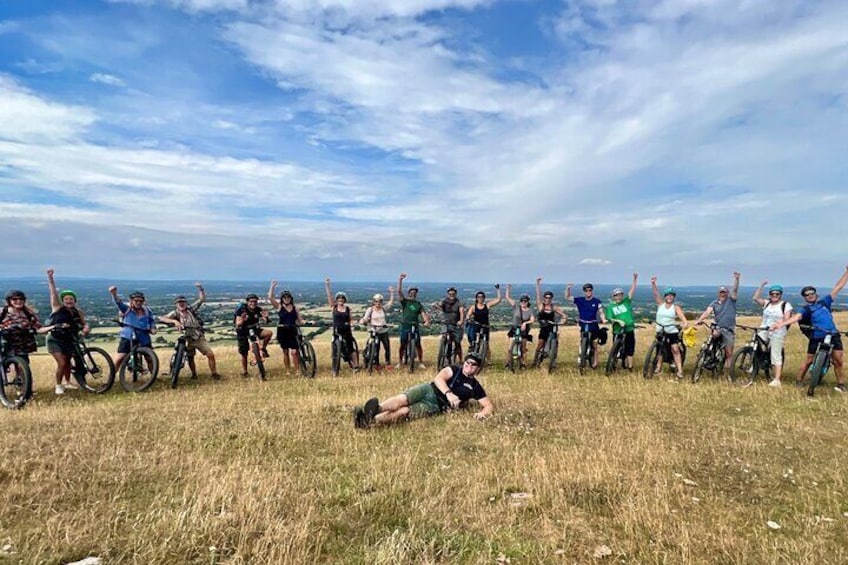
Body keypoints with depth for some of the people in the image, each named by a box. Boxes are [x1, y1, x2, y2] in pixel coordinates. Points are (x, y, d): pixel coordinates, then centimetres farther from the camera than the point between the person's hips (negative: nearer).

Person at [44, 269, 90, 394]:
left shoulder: (78, 312, -1)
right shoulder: (57, 308, -10)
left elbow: (84, 323, 7)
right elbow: (53, 292, -17)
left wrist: (86, 328, -18)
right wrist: (50, 277, -25)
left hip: (69, 340, 4)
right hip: (55, 340, -4)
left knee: (67, 362, 16)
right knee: (61, 363, -11)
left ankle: (67, 382, 36)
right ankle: (58, 386, 6)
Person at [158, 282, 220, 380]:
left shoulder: (191, 309, -1)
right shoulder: (175, 313, -5)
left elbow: (202, 299, -2)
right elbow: (162, 318, -18)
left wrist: (200, 288, -18)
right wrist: (174, 321, -32)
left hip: (200, 338, 0)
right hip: (188, 340, 0)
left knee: (211, 354, -8)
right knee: (190, 359, 13)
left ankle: (214, 373, 7)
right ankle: (194, 374, 36)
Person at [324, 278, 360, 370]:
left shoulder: (347, 308, 5)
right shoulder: (333, 307, 1)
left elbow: (350, 319, 10)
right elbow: (329, 295, -6)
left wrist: (351, 326, -9)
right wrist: (327, 284, -12)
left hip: (346, 331, 1)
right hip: (337, 330, -1)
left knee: (351, 348, -4)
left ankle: (356, 366, -2)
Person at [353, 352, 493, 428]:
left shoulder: (475, 387, 13)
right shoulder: (454, 369, 12)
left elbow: (489, 405, 12)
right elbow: (438, 378, -5)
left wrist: (483, 412, -13)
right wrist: (449, 394, -23)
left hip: (435, 406, -2)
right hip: (429, 390, 2)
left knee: (404, 412, -28)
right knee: (402, 399, -31)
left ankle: (371, 420, -50)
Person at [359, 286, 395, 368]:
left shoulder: (384, 308, 4)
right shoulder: (370, 309, -3)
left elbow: (391, 302, 5)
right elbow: (365, 319, -7)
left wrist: (391, 292, -2)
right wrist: (362, 321, -29)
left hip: (384, 331, 2)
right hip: (375, 332, -2)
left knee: (387, 347, 0)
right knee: (376, 349, 3)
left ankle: (388, 363, 14)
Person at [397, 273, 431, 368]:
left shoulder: (419, 304, 8)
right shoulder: (404, 301, 3)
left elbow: (423, 313, -4)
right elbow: (399, 291, -9)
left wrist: (427, 321, -25)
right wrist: (400, 279, -19)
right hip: (405, 326, -1)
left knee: (418, 345, 1)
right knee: (402, 345, 3)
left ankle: (421, 362, 12)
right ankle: (400, 362, 16)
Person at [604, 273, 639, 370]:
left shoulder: (626, 302, 5)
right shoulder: (610, 306, 2)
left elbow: (632, 290, -3)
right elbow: (609, 318, -7)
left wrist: (635, 279, -14)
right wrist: (618, 321, -23)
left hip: (629, 330, 1)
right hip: (617, 331, -1)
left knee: (630, 349, 3)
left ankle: (630, 366, 11)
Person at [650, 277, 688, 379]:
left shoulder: (676, 307, -3)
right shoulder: (660, 304, 3)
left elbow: (681, 316, -19)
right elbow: (656, 294, -11)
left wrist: (685, 322, -41)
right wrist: (653, 284, -27)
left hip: (672, 331, -2)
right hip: (660, 331, 3)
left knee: (675, 349, -11)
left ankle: (680, 370, -9)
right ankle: (658, 367, 22)